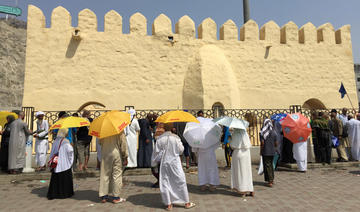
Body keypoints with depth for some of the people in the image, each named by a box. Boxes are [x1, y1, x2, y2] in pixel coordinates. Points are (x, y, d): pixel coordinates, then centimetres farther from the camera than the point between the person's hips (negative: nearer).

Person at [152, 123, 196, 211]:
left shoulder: (159, 139, -7)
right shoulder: (175, 137, -11)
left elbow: (157, 152, -3)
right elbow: (181, 150, -3)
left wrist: (158, 159, 15)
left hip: (164, 163, 1)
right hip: (175, 162, -1)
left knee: (165, 183, 11)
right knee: (181, 182, 9)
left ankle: (168, 204, 17)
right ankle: (187, 203, 18)